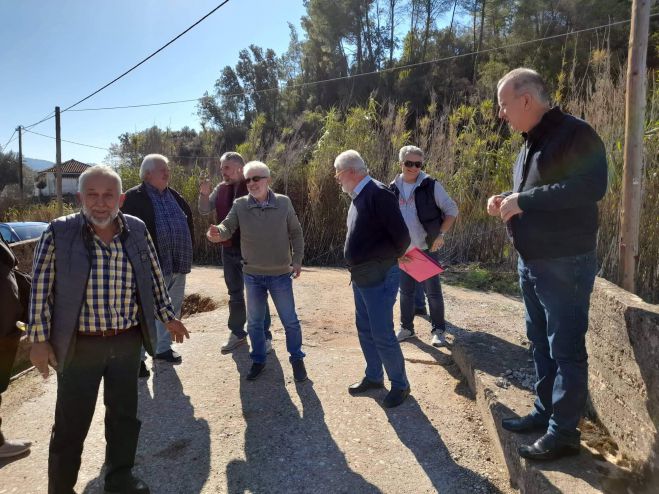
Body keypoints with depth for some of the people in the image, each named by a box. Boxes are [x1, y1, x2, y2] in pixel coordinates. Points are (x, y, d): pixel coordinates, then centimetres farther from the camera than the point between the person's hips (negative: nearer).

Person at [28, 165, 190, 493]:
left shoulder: (137, 230, -1)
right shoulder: (58, 232, -10)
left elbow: (154, 278, 9)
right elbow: (41, 288, -6)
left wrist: (168, 316, 12)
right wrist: (39, 339, -6)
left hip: (128, 343, 3)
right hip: (79, 346, -3)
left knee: (124, 415, 17)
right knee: (71, 424, 10)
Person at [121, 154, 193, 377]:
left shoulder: (174, 196, 13)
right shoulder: (134, 198, -8)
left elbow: (188, 223, 21)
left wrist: (188, 251, 13)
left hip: (177, 266, 7)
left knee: (172, 309, 17)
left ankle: (163, 348, 33)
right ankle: (137, 357, 14)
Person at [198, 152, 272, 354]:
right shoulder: (221, 189, 5)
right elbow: (204, 211, 8)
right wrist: (204, 194, -9)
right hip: (229, 249, 6)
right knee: (235, 294, 16)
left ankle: (264, 337, 16)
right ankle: (237, 333, 31)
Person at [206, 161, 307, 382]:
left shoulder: (284, 203, -5)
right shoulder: (240, 205, -4)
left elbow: (296, 233, 2)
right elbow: (228, 227, -12)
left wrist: (297, 259, -2)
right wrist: (217, 233, -35)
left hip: (281, 274, -1)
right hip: (252, 275, 2)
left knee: (290, 320, 9)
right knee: (255, 321, 15)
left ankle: (297, 359, 29)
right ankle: (258, 360, 34)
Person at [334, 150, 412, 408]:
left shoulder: (378, 194, -18)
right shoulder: (358, 196, 11)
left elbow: (401, 236, -19)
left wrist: (387, 261, -3)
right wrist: (357, 265, 10)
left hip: (379, 278, -9)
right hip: (360, 277, 9)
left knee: (382, 335, -1)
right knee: (364, 330, 18)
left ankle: (400, 384, 17)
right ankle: (374, 377, 34)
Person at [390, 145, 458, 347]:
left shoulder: (431, 185, -9)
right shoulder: (393, 188, 2)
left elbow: (452, 210, -4)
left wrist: (440, 234, -12)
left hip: (427, 248, -3)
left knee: (433, 291, 2)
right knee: (406, 291, 13)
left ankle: (438, 330, 16)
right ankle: (406, 327, 27)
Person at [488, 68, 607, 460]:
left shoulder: (575, 134, -13)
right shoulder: (530, 143, 15)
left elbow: (591, 187, -28)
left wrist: (524, 199, -24)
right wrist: (507, 204, 3)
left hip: (565, 264, -9)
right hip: (530, 263, 9)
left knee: (566, 349, 1)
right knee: (542, 344, 17)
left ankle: (564, 433, 13)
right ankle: (545, 412, 32)